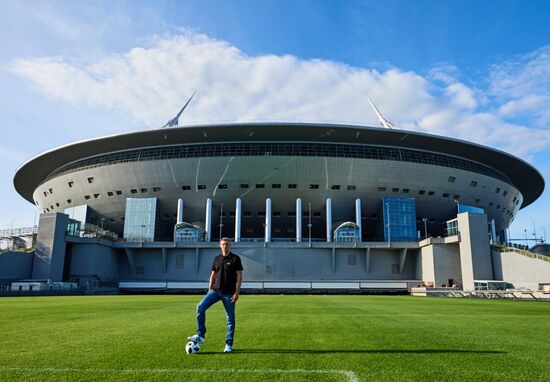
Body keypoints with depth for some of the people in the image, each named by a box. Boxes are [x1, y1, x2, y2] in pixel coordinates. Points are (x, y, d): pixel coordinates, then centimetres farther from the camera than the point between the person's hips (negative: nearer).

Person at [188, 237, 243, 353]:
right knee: (200, 307, -14)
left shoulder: (235, 259, -3)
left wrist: (237, 292, -13)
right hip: (215, 290, 4)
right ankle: (200, 336, -5)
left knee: (230, 319, 1)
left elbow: (239, 276, -6)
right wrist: (209, 290, 11)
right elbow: (213, 275, 16)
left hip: (229, 293, -4)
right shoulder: (217, 259, 11)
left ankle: (229, 344, 14)